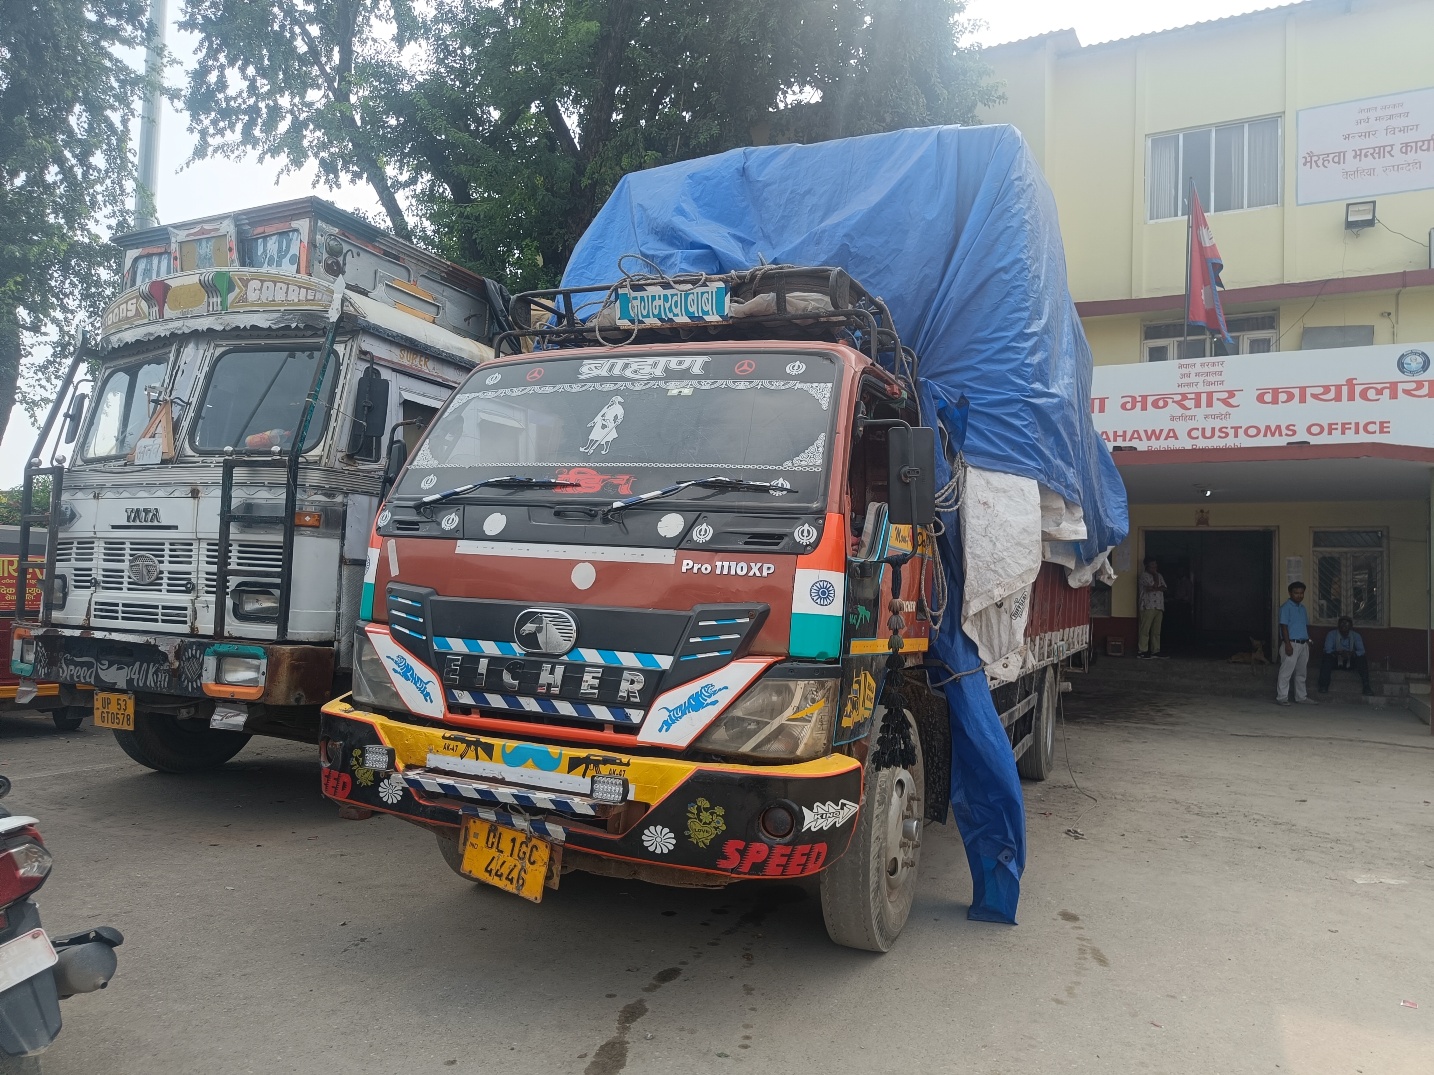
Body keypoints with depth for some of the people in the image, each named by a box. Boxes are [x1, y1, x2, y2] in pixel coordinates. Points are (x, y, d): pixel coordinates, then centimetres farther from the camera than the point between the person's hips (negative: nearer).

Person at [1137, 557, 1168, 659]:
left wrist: (1154, 589, -9)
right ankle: (1142, 651, -8)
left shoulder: (1159, 576, 21)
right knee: (1145, 630, -8)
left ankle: (1155, 651, 9)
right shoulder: (1144, 575, -1)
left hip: (1159, 607, 6)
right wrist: (1155, 574, 2)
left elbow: (1163, 588, 7)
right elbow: (1155, 585, -12)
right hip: (1148, 606, -6)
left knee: (1156, 631, 6)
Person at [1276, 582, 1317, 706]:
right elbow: (1284, 626, -13)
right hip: (1291, 644, -8)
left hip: (1303, 644, 8)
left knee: (1301, 672, 13)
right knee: (1286, 672, -6)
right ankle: (1282, 697, -4)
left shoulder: (1303, 608, 16)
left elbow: (1306, 626, 21)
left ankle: (1301, 697, 21)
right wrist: (1288, 644, -18)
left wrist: (1308, 643, 15)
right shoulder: (1286, 607, -7)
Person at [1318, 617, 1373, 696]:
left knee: (1362, 659, -26)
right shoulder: (1331, 634, -4)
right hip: (1336, 661, -2)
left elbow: (1361, 651, -11)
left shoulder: (1356, 635, 2)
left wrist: (1351, 653, -33)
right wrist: (1338, 653, -37)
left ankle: (1366, 687, -27)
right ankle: (1323, 686, -34)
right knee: (1327, 657, -33)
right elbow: (1327, 649, -16)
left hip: (1350, 661, 2)